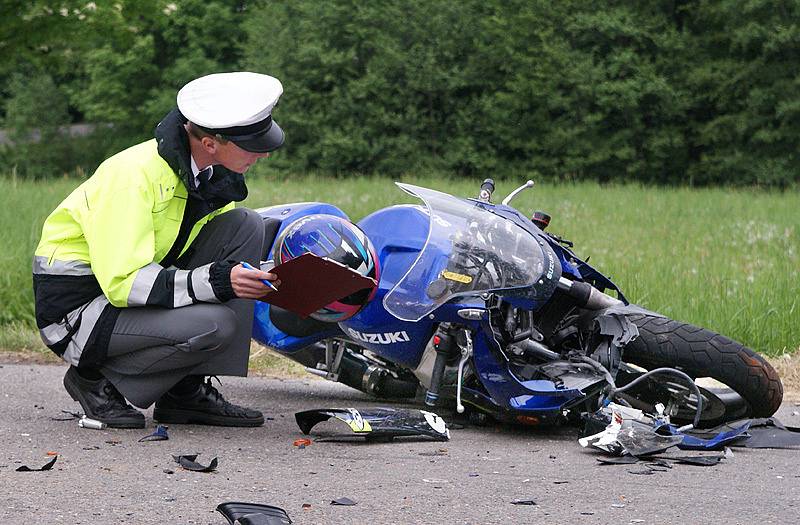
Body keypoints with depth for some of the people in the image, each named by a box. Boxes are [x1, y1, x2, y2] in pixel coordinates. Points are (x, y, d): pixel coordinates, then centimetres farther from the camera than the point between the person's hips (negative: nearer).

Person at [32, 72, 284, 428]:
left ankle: (188, 391, -5)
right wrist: (216, 280, -37)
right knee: (212, 324, -30)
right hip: (78, 307, -8)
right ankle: (95, 378, -3)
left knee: (246, 226, -7)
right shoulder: (135, 175, -26)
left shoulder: (212, 174, 0)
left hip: (140, 293, 8)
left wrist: (260, 275, -10)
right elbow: (122, 282, -31)